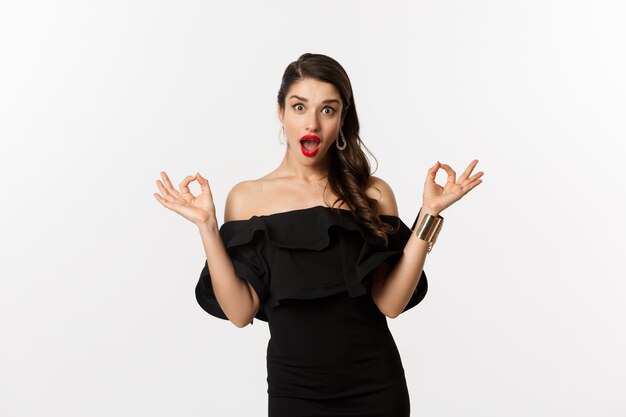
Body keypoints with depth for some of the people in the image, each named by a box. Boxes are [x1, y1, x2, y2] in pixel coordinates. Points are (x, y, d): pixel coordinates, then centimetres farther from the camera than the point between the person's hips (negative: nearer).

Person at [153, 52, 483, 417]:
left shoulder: (372, 194, -2)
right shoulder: (247, 197, -3)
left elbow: (390, 302, -11)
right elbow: (240, 312, -9)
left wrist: (429, 213, -16)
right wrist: (207, 226, -16)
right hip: (293, 387, 0)